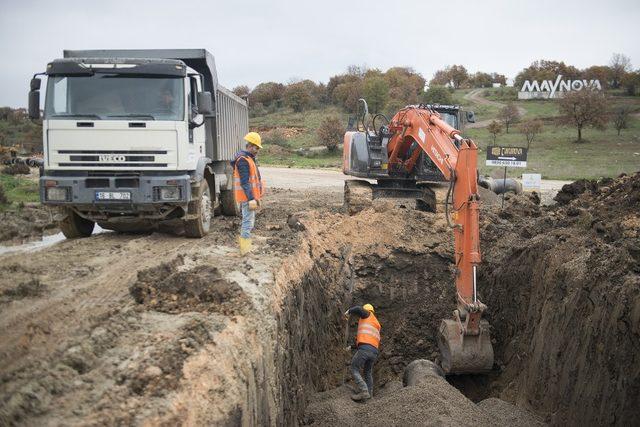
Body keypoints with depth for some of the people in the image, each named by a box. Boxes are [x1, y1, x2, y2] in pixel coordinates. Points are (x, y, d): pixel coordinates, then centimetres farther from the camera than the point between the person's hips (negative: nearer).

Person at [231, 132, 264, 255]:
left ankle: (243, 245, 25)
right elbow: (245, 182, -23)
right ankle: (245, 250, -6)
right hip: (247, 196, -11)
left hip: (250, 195, 11)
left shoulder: (249, 158, 16)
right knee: (248, 221, -9)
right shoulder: (243, 160, -17)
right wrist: (251, 199, -27)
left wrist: (256, 197, 24)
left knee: (247, 220, 16)